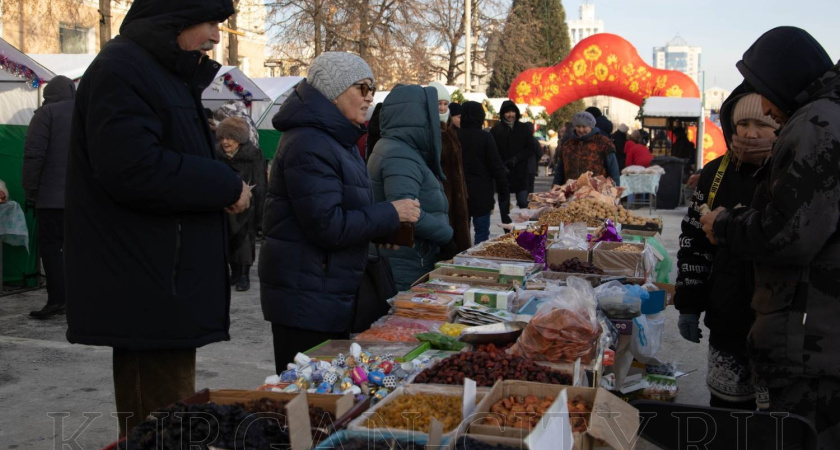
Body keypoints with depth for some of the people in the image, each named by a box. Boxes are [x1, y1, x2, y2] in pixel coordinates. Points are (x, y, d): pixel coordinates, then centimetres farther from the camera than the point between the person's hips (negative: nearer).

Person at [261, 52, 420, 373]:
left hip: (332, 295, 10)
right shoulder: (309, 145, -17)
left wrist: (386, 224, 10)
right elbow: (327, 226, -23)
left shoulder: (336, 139, 17)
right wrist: (390, 214, -14)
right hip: (306, 300, -10)